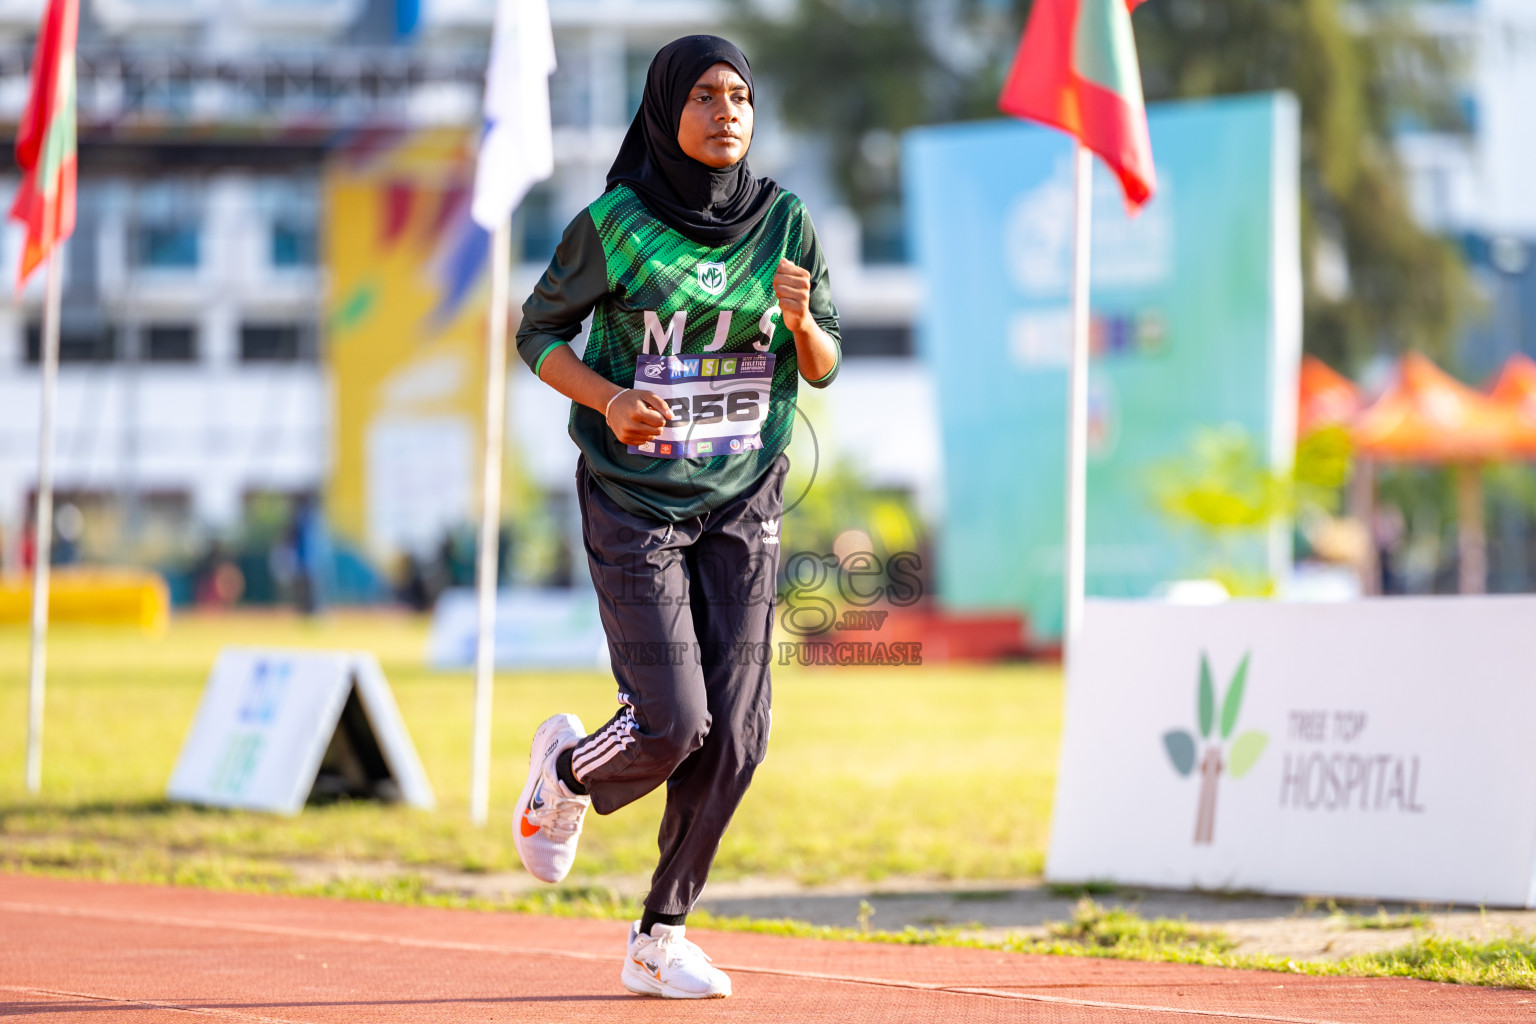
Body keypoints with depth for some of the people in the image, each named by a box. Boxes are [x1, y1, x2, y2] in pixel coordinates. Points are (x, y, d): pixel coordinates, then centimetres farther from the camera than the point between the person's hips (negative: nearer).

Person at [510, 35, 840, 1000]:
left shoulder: (785, 221, 1)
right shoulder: (614, 225, -8)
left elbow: (824, 368, 6)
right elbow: (539, 332, 2)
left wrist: (800, 321, -17)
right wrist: (607, 398, -16)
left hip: (744, 498, 4)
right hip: (633, 499, -4)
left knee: (735, 734, -2)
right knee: (671, 723, -13)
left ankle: (661, 937, 13)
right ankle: (566, 771, 22)